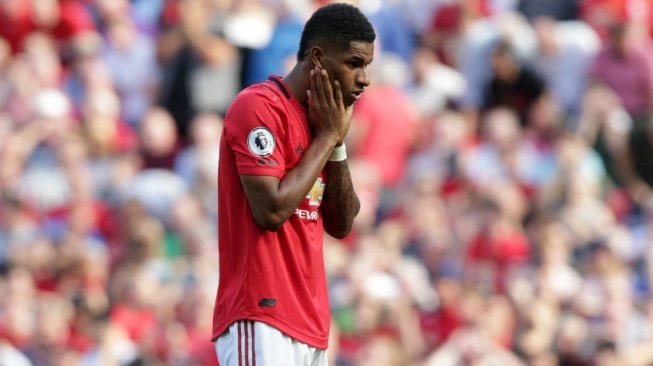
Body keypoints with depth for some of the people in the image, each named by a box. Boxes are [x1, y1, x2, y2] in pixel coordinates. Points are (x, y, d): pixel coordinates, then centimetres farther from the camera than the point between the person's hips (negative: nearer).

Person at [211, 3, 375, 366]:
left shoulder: (323, 119, 16)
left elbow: (341, 225, 15)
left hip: (310, 323, 9)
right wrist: (327, 137, -9)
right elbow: (271, 210, -19)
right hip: (261, 318, -9)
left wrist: (337, 143, 3)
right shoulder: (259, 107, -10)